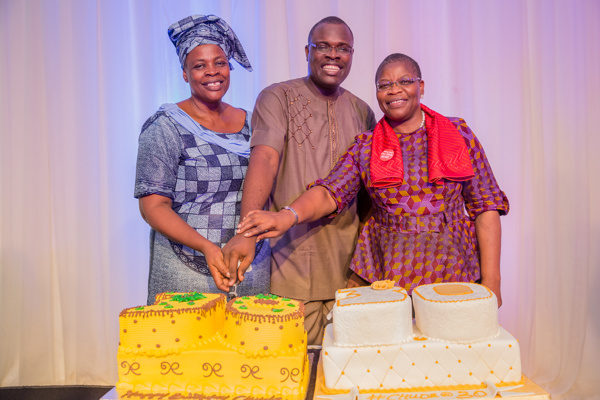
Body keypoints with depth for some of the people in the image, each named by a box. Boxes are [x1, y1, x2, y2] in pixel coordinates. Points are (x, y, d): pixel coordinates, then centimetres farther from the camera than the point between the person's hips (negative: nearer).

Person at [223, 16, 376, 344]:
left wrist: (338, 195, 1)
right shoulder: (278, 98, 0)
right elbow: (264, 158, -17)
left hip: (348, 262, 4)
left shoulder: (362, 111, 14)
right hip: (293, 261, -3)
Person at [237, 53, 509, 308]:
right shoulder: (365, 147, 5)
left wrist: (491, 281, -4)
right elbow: (329, 194, -8)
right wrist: (289, 216, -30)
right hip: (383, 272, 0)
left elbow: (485, 206, 2)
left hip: (452, 271, 1)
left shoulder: (458, 133, 5)